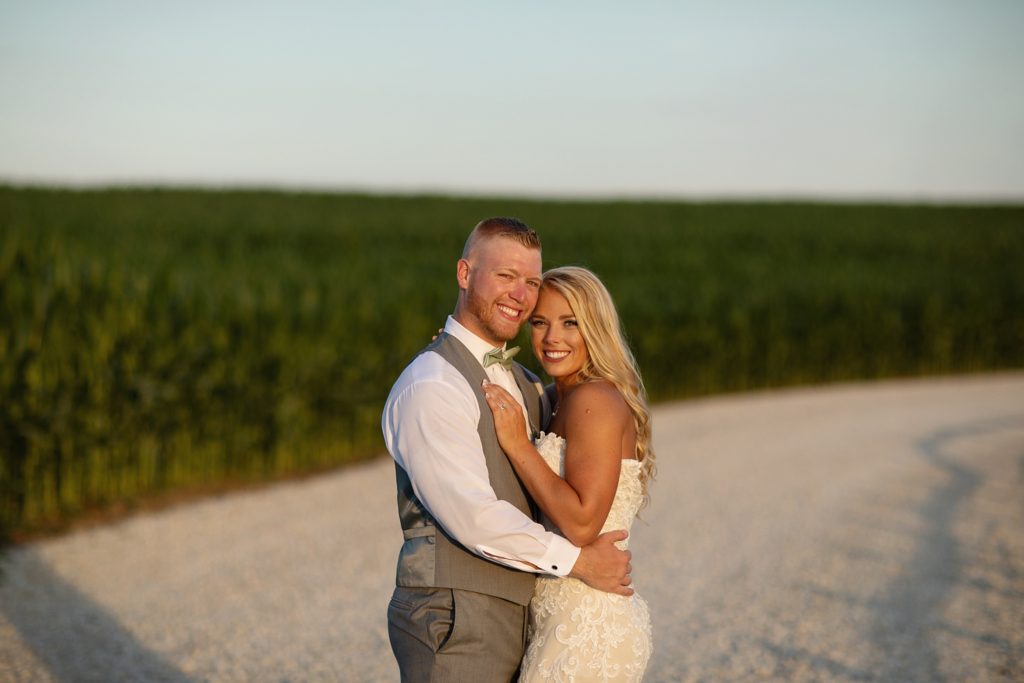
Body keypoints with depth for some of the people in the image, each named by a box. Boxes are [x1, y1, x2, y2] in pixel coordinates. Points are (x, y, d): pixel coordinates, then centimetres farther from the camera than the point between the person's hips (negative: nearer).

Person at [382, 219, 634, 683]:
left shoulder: (525, 385, 16)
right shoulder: (430, 387, -15)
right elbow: (474, 517, -21)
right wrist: (579, 562, -14)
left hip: (511, 620, 8)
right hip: (454, 622, -8)